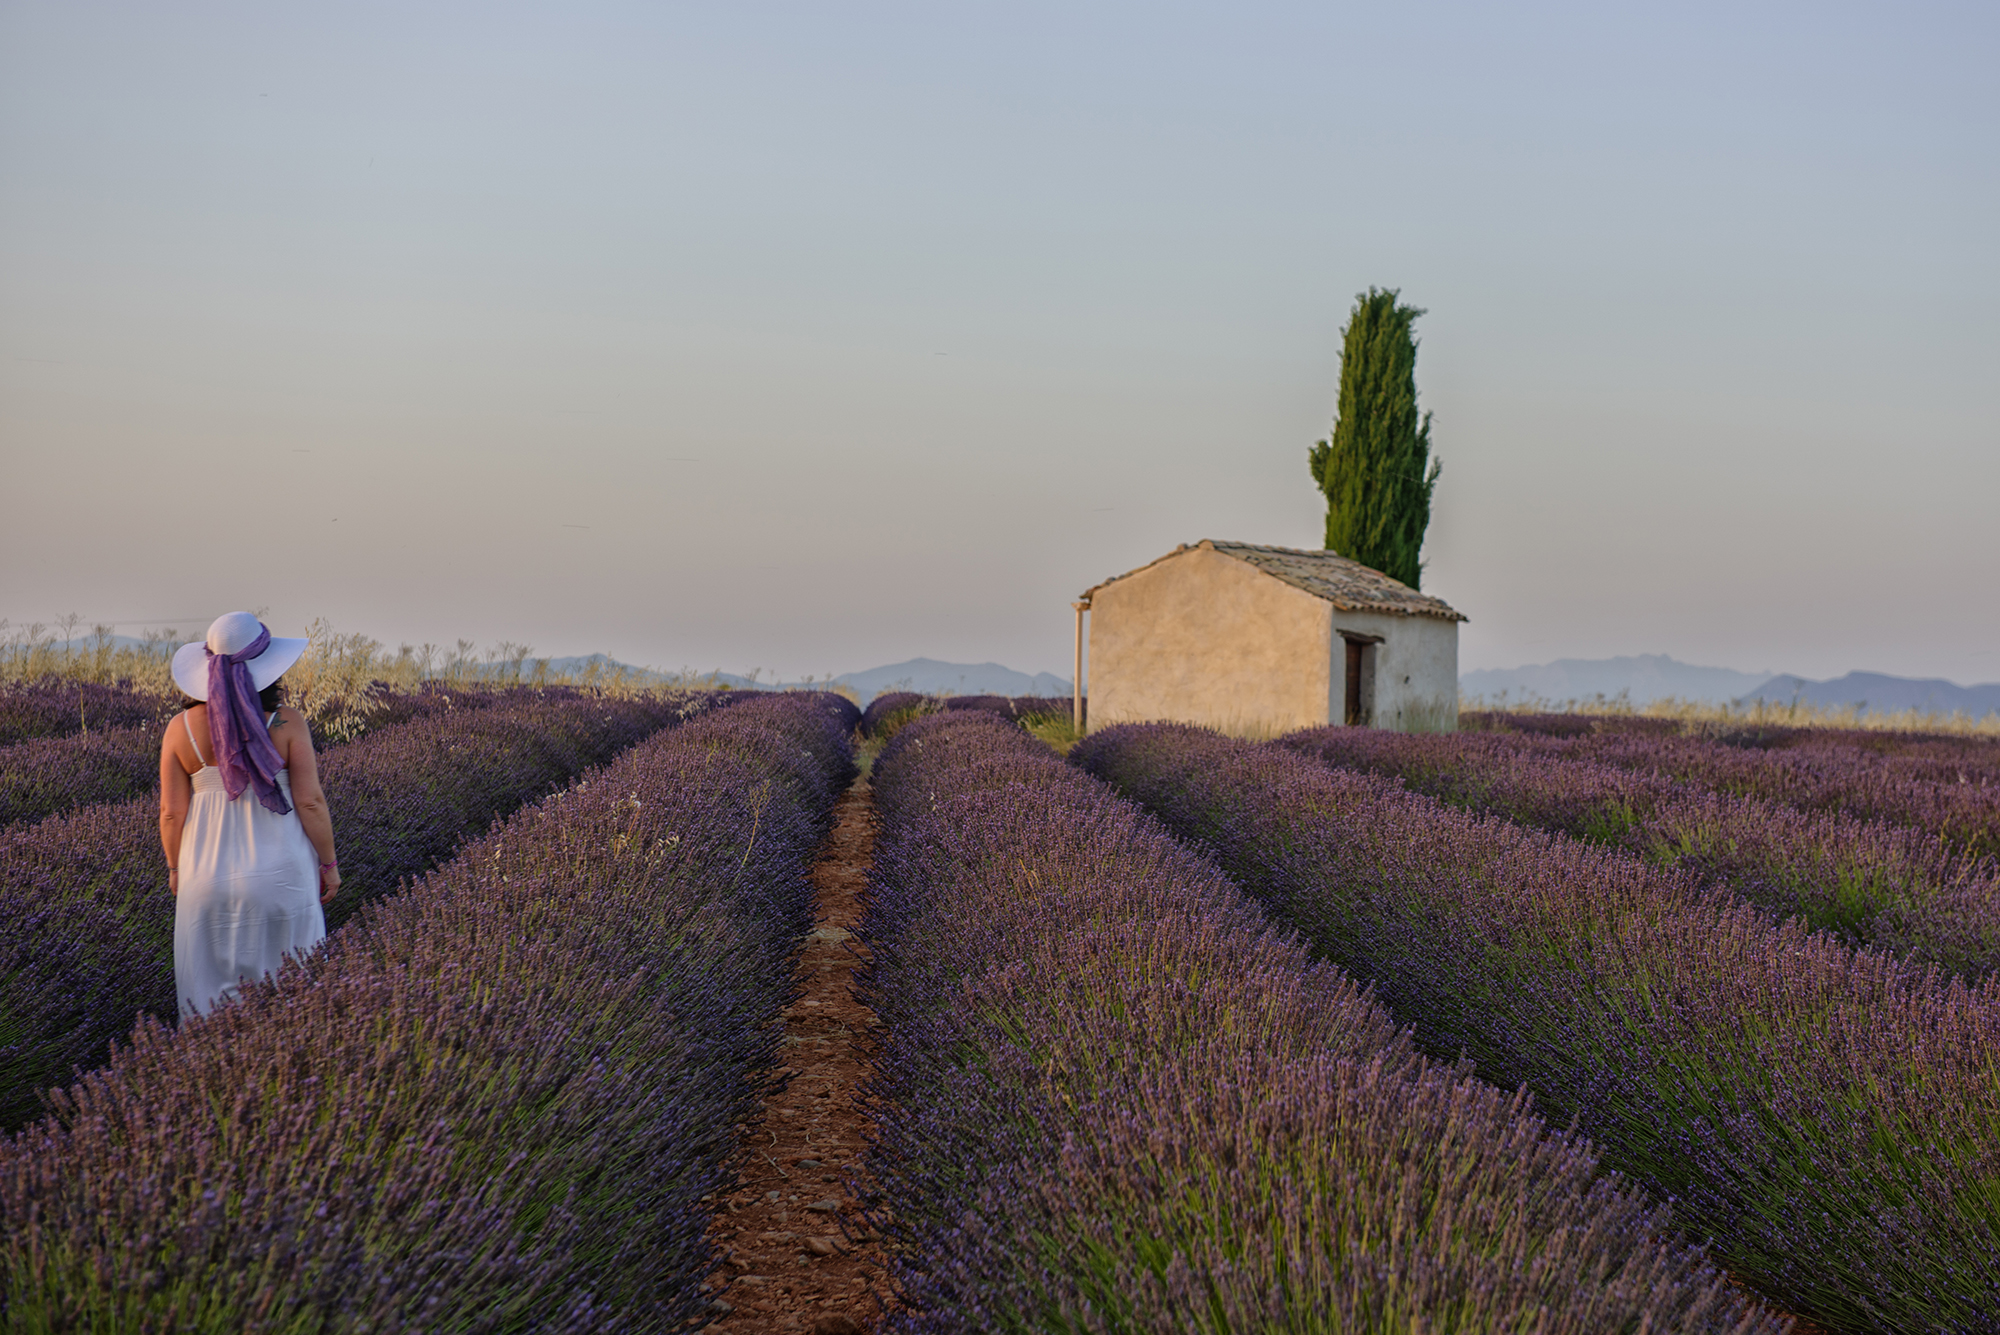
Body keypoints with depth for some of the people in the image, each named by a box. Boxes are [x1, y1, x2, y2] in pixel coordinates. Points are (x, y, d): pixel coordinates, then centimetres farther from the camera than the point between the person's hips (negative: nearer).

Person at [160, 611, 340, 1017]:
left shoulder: (181, 728, -5)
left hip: (209, 874, 2)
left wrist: (175, 869, 13)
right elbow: (310, 802, -10)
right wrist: (329, 864, 3)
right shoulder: (286, 723, -11)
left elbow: (171, 812, -3)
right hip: (280, 873, -2)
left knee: (212, 989, 13)